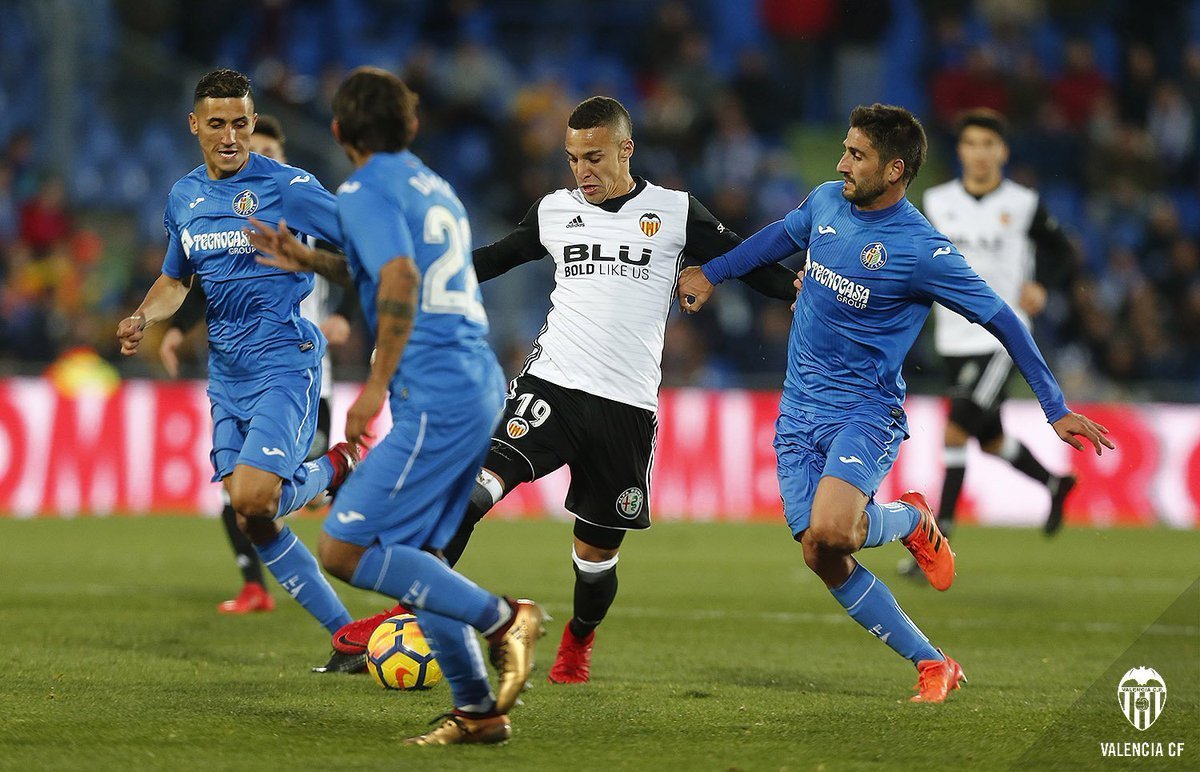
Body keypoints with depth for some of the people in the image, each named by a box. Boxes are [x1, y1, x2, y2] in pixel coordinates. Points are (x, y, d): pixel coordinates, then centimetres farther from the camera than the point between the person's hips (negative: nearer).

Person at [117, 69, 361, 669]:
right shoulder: (184, 198, 10)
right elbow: (175, 280, 24)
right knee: (252, 523, 2)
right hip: (227, 373, 7)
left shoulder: (288, 187, -10)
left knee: (253, 499, -23)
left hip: (285, 363, -7)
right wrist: (143, 317, 4)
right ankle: (348, 637, 13)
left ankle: (338, 467, 9)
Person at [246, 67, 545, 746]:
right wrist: (310, 261, 34)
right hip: (479, 384, 9)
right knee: (412, 557, 15)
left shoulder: (366, 191, -7)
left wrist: (377, 385, -17)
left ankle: (502, 618, -10)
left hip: (434, 395, -9)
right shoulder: (431, 185, 21)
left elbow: (401, 281, -22)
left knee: (344, 549, -10)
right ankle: (478, 710, 12)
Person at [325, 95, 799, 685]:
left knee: (597, 551, 8)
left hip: (627, 408, -1)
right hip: (550, 385, 1)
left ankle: (578, 642, 38)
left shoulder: (675, 213, 3)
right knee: (478, 487, -23)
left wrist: (800, 289, -11)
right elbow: (493, 259, 24)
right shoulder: (554, 211, 10)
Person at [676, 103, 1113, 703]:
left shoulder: (921, 250, -17)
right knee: (821, 556, -3)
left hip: (865, 411, -6)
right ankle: (932, 665, 10)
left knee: (830, 530, -31)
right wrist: (710, 273, 25)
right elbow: (781, 235, 25)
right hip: (799, 407, 6)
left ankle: (909, 521, 5)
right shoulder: (826, 202, 1)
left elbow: (1002, 321, -10)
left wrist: (1056, 410, -9)